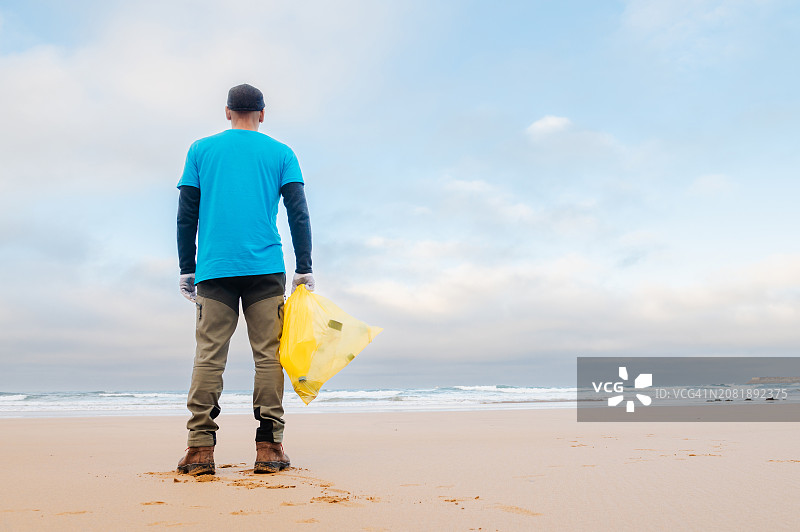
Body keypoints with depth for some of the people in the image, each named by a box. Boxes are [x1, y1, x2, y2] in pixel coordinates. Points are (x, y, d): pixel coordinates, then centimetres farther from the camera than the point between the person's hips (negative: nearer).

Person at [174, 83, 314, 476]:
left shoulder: (201, 150, 14)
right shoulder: (280, 153, 11)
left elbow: (186, 216, 10)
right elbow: (299, 215, 4)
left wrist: (187, 270, 13)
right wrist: (304, 269, 5)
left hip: (214, 269, 1)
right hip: (266, 268, -1)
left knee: (208, 355, 0)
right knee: (268, 355, 0)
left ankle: (200, 448, -4)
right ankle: (269, 448, -2)